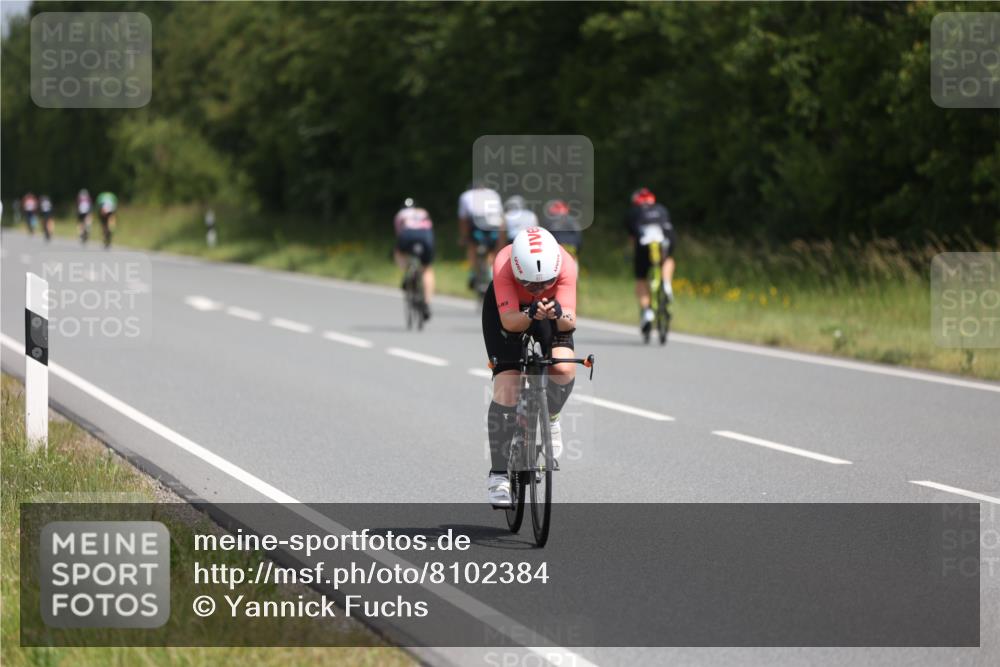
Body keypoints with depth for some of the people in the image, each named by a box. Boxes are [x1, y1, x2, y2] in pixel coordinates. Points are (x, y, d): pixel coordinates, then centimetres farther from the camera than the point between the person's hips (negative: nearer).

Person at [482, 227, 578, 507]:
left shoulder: (565, 265, -34)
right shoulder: (503, 265, -38)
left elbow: (570, 321, -36)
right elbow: (509, 320, -40)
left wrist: (560, 315, -58)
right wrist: (531, 315, -60)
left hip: (551, 307, 1)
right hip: (507, 308, -1)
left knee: (564, 369, -26)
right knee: (506, 387, -16)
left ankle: (550, 417, 9)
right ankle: (498, 475, -8)